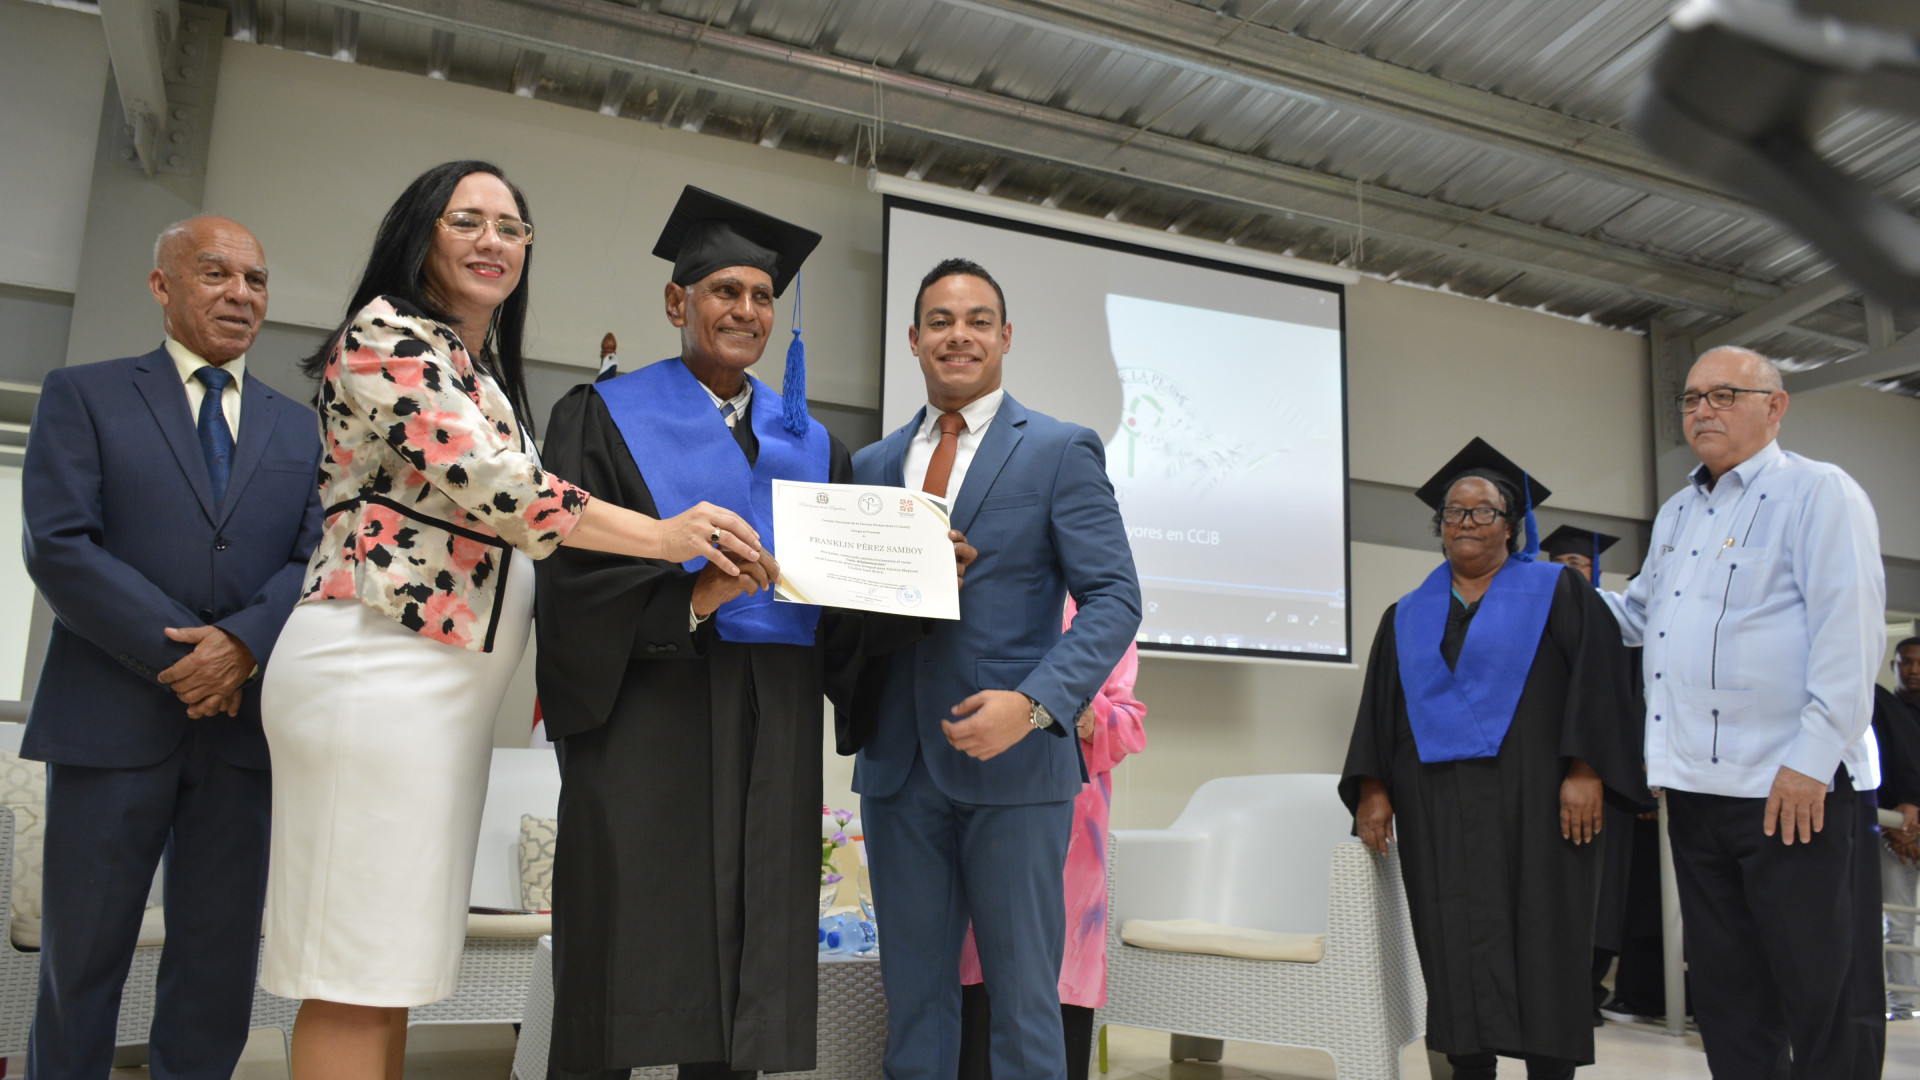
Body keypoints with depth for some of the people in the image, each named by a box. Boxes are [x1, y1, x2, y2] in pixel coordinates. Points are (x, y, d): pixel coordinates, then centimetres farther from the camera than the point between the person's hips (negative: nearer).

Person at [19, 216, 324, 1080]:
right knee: (80, 958, 6)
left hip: (245, 722, 3)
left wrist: (244, 641, -15)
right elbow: (57, 547, -6)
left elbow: (317, 562, 4)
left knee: (219, 965, 6)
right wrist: (174, 656, -14)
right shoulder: (83, 396, 6)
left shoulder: (297, 429, 15)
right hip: (112, 718, -2)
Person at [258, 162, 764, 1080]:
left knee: (392, 968, 10)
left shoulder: (487, 373, 22)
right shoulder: (387, 336, -6)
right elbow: (488, 483, -18)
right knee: (356, 979, -6)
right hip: (378, 669, -9)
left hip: (448, 685, 9)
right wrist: (661, 536, -17)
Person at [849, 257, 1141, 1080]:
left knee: (1023, 998, 4)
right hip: (898, 764, 4)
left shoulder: (1061, 451, 0)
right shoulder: (872, 465, 13)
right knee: (913, 993, 14)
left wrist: (1034, 703, -21)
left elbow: (1114, 598, -7)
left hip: (1013, 763, -4)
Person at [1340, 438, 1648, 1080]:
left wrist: (1584, 769, -14)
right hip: (1437, 805, 3)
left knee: (1541, 946, -1)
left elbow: (1596, 678, -3)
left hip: (1533, 799, -3)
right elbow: (1379, 707, 12)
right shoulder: (1406, 616, 17)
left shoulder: (1557, 591, 7)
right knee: (1458, 950, 2)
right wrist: (1373, 787, 0)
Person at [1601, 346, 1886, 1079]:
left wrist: (1812, 757, -20)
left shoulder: (1818, 494, -5)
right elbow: (1639, 615, 26)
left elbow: (1849, 631, -14)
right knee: (1727, 992, 15)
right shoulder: (1675, 515, 17)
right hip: (1696, 788, 7)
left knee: (1822, 992, 2)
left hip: (1791, 789, -7)